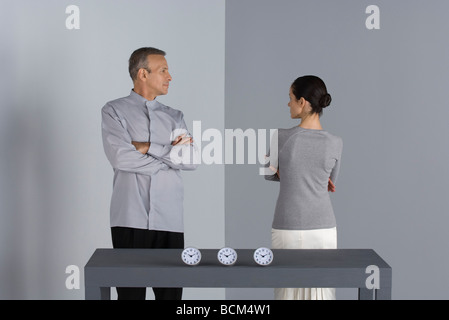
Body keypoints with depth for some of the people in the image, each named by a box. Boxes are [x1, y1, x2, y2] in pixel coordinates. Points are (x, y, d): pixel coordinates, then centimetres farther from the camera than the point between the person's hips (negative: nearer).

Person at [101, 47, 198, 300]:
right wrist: (171, 153, -4)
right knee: (131, 291, -2)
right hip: (131, 219, -3)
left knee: (171, 292, 1)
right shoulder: (114, 111, 5)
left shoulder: (175, 117, 16)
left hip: (169, 219, 3)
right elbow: (120, 157, -12)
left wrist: (148, 148, -7)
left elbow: (193, 160, 1)